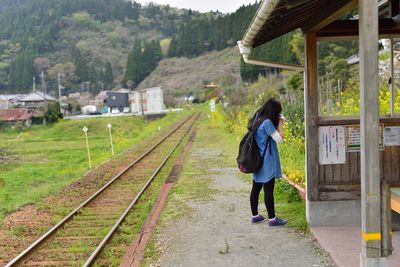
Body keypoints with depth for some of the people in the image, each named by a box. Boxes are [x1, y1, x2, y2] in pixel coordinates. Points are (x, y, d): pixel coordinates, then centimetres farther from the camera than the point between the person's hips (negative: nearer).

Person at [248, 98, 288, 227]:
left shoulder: (257, 119, 8)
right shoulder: (267, 122, -19)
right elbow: (280, 139, -16)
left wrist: (278, 123, 7)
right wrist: (281, 123, -7)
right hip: (267, 162, -9)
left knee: (256, 188, 14)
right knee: (268, 190, -2)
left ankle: (255, 216, 24)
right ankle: (272, 219, 6)